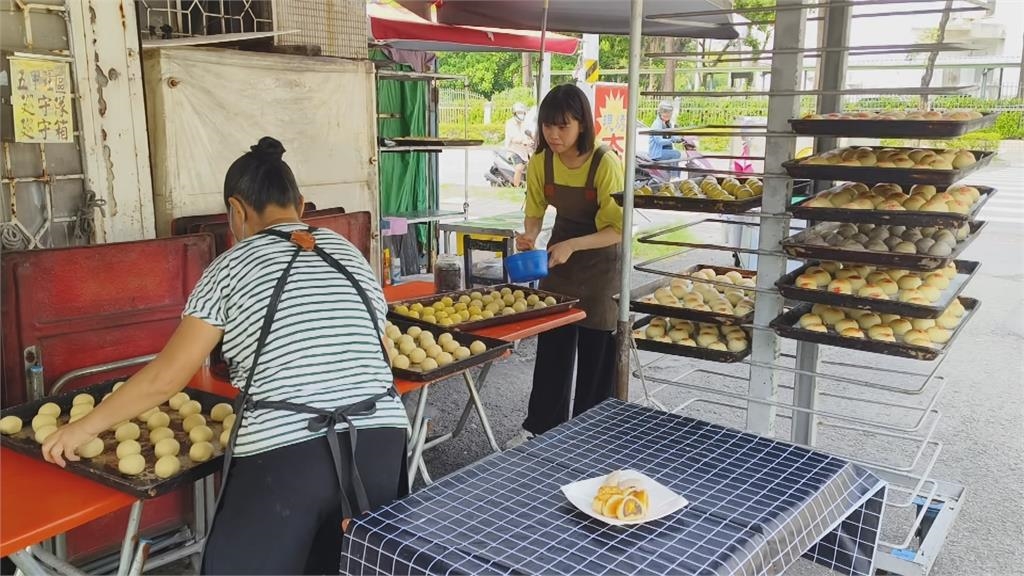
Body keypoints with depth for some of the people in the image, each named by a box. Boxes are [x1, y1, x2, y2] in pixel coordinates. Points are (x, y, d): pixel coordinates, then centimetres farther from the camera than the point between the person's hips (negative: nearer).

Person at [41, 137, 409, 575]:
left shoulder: (232, 268, 1)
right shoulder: (350, 253, 12)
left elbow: (166, 377, 0)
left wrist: (85, 427, 13)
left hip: (284, 457, -4)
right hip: (378, 444, 4)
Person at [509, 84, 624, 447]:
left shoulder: (605, 164, -24)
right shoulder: (541, 162, -10)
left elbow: (618, 229, -21)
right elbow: (535, 212, 4)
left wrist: (572, 245, -31)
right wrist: (529, 237, -17)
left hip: (600, 261, -4)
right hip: (560, 256, 4)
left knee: (595, 351, 4)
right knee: (551, 346, 9)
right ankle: (539, 427, 22)